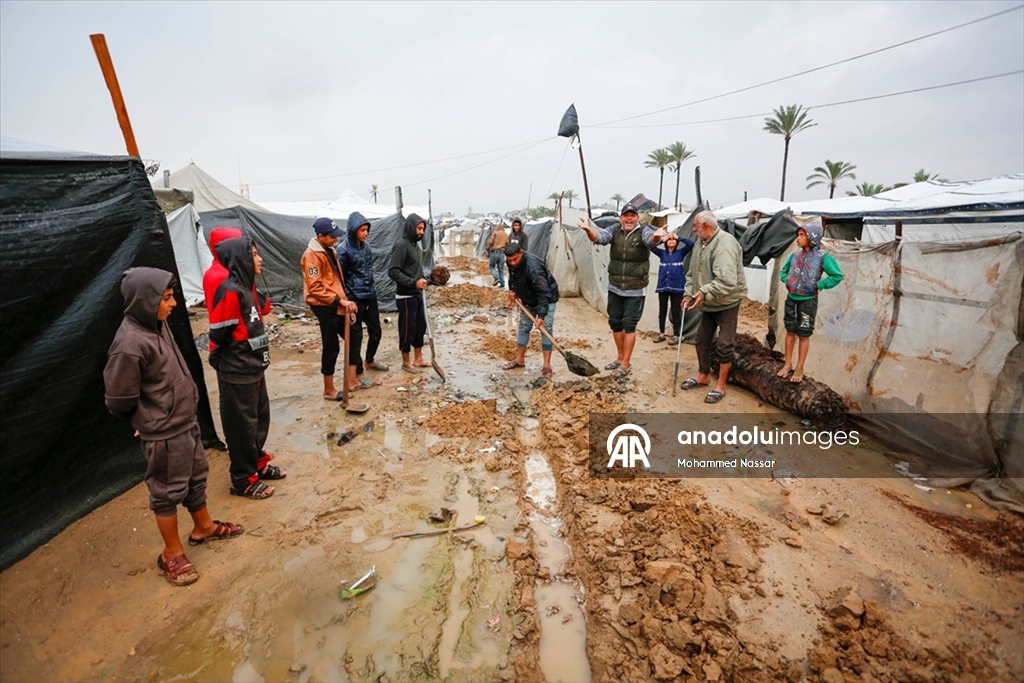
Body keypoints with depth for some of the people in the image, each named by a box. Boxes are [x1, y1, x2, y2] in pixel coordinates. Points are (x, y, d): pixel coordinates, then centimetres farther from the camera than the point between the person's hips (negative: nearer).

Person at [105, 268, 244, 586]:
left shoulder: (157, 324, 0)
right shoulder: (130, 344, -27)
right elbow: (119, 399, -19)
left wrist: (184, 410, 10)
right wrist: (150, 420, -1)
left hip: (185, 421, 8)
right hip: (163, 433, -8)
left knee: (197, 475, 23)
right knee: (168, 491, 9)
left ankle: (204, 526, 44)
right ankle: (172, 554, 29)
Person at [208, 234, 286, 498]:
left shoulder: (247, 287, 7)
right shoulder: (230, 292, -21)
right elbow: (218, 335, -17)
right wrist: (222, 362, -3)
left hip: (253, 368, 9)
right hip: (237, 374, -9)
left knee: (260, 418, 19)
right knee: (242, 426, 4)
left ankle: (258, 464, 37)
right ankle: (243, 480, 19)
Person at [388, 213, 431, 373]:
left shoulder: (415, 244, 11)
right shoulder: (401, 245, -16)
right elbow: (392, 271, -22)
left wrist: (421, 281, 14)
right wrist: (413, 283, -26)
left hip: (417, 294, 9)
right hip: (406, 296, -9)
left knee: (420, 327, 15)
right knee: (407, 329, 2)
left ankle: (418, 359, 28)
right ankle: (406, 362, 16)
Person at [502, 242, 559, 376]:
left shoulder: (533, 267, -37)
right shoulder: (512, 263, -13)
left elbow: (544, 293, -38)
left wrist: (541, 315, -41)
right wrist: (512, 290, -3)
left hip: (546, 298, -7)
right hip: (528, 299, 8)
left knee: (546, 329, -11)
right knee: (523, 327, 11)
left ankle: (546, 366, -9)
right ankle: (519, 360, 23)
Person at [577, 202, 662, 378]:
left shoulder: (643, 231, -9)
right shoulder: (614, 230, 0)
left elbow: (650, 239, -31)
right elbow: (599, 237, -19)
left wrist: (656, 237, -56)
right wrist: (589, 230, -41)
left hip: (635, 291, -4)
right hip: (614, 288, 5)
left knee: (629, 325, -3)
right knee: (615, 323, 13)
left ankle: (626, 364, 8)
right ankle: (620, 358, 29)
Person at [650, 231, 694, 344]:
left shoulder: (680, 253, 4)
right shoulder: (662, 253, 8)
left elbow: (691, 244, -9)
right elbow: (651, 246, -2)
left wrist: (679, 237, -3)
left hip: (676, 287, -2)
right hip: (663, 286, 2)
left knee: (675, 311, 2)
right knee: (662, 311, 9)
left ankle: (676, 335, 11)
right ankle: (661, 334, 20)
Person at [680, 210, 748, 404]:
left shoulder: (724, 244, -25)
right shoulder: (700, 242, 3)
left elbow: (727, 281, -36)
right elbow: (693, 272, 10)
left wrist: (704, 293, -41)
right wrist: (689, 293, -1)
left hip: (727, 303, -9)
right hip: (708, 303, 9)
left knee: (725, 345, 0)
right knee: (702, 340, 15)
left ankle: (720, 386, 12)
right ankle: (703, 376, 33)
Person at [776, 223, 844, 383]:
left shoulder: (822, 257, -12)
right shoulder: (794, 256, 0)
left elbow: (837, 276, -11)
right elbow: (783, 271, 16)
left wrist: (818, 286, -16)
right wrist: (786, 281, -2)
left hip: (808, 302, -4)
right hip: (791, 299, 4)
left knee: (804, 335, 7)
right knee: (790, 331, 13)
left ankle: (799, 368, 17)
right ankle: (787, 364, 25)